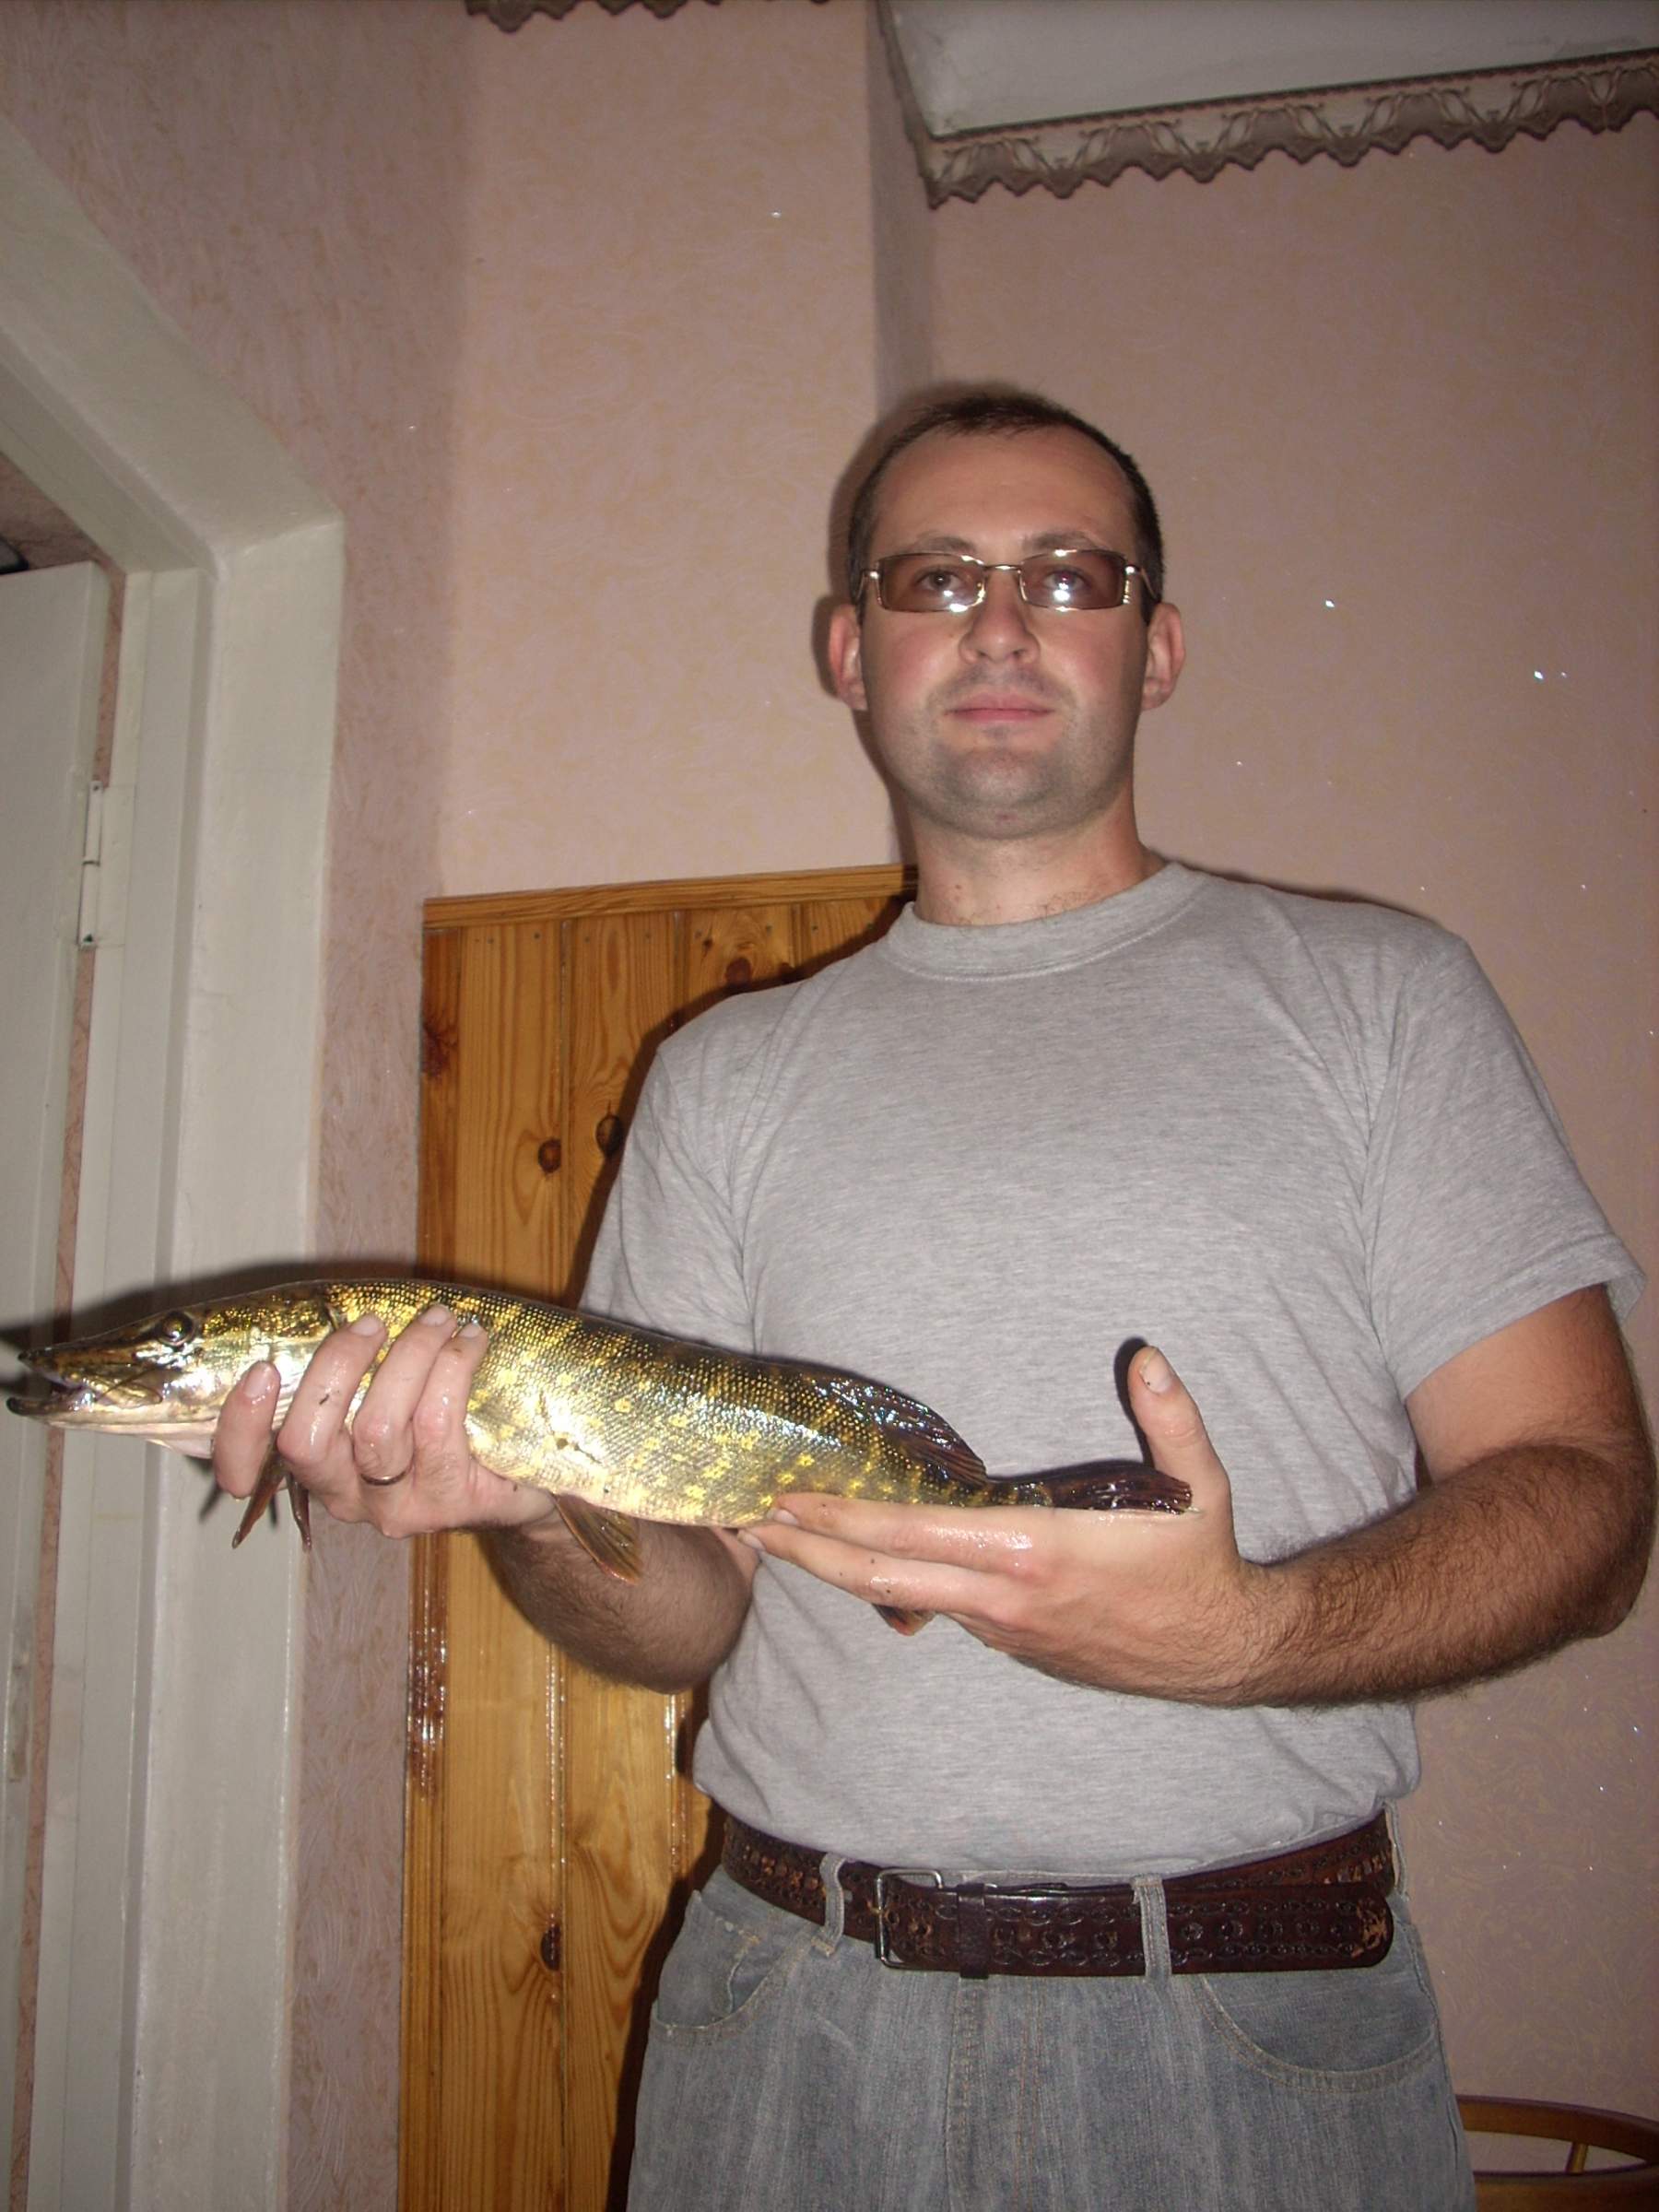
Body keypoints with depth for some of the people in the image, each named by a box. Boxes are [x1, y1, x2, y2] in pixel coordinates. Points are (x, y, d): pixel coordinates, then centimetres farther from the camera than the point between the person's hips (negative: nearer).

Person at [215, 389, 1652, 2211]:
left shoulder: (1376, 993, 1)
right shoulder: (728, 1073, 7)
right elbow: (682, 1613, 5)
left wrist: (1245, 1633, -22)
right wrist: (532, 1500, -17)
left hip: (1259, 2040, -1)